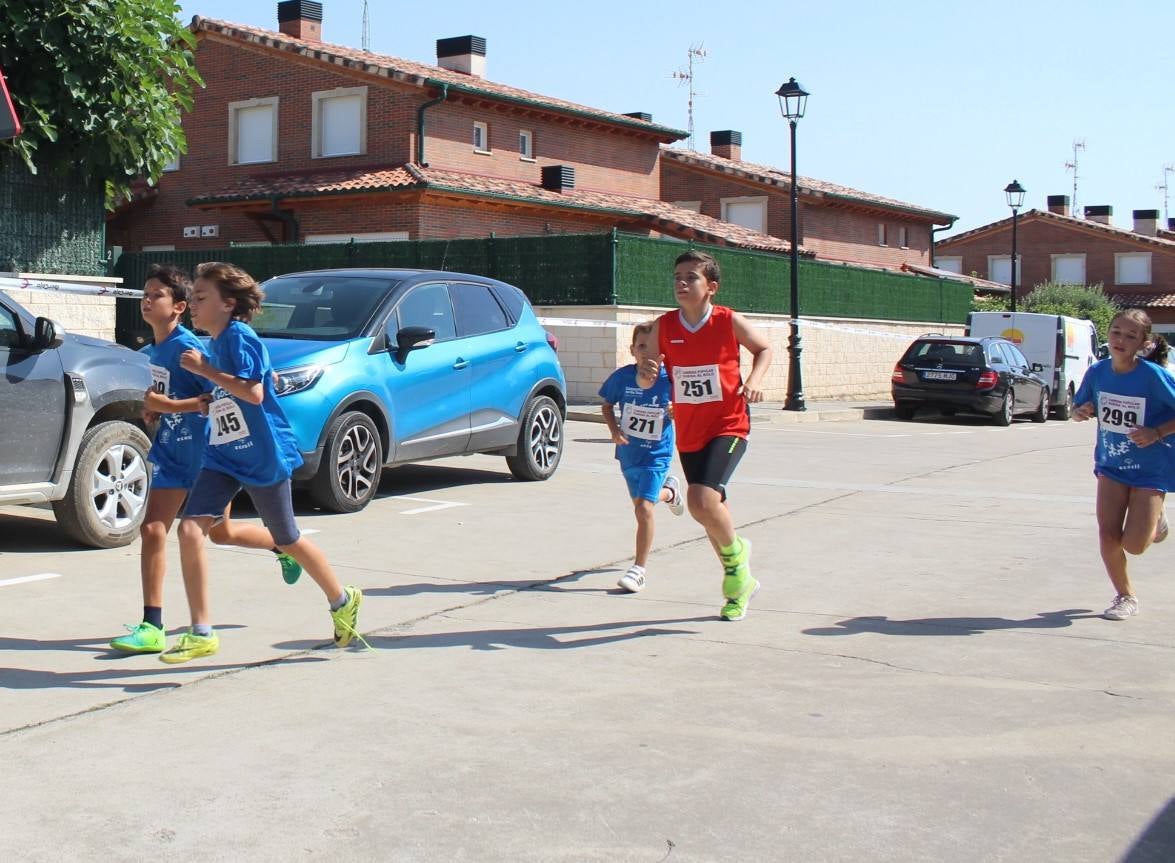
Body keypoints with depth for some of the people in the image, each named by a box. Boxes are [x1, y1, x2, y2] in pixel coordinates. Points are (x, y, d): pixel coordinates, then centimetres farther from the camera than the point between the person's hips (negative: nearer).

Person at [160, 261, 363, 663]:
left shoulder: (240, 336, -16)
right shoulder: (214, 344, 11)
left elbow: (254, 393, -27)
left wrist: (204, 369, -23)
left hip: (264, 459, -8)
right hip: (222, 458, 8)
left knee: (288, 540, 8)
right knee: (189, 530, -10)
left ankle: (343, 601, 33)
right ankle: (201, 634, -3)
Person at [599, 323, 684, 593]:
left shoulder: (670, 380, -17)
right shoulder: (622, 376, -13)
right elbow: (607, 405, 3)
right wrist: (614, 431, -11)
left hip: (656, 455, -4)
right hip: (628, 452, 4)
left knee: (644, 507, -16)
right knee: (641, 503, 23)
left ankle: (638, 570, -5)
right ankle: (668, 491, 60)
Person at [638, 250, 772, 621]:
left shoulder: (729, 321, -9)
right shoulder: (663, 326, -3)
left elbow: (764, 349, 8)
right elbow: (649, 372, 7)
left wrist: (754, 380, -10)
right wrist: (647, 369, -16)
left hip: (728, 426, -4)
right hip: (688, 431, 5)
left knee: (702, 500, -23)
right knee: (707, 507, 13)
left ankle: (735, 552, 9)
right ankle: (739, 582, 35)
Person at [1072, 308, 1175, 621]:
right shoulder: (1097, 372, -7)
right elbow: (1079, 409, 8)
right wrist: (1081, 412, -14)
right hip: (1111, 464, 4)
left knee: (1134, 545, -7)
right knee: (1108, 536, -4)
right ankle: (1125, 596, 20)